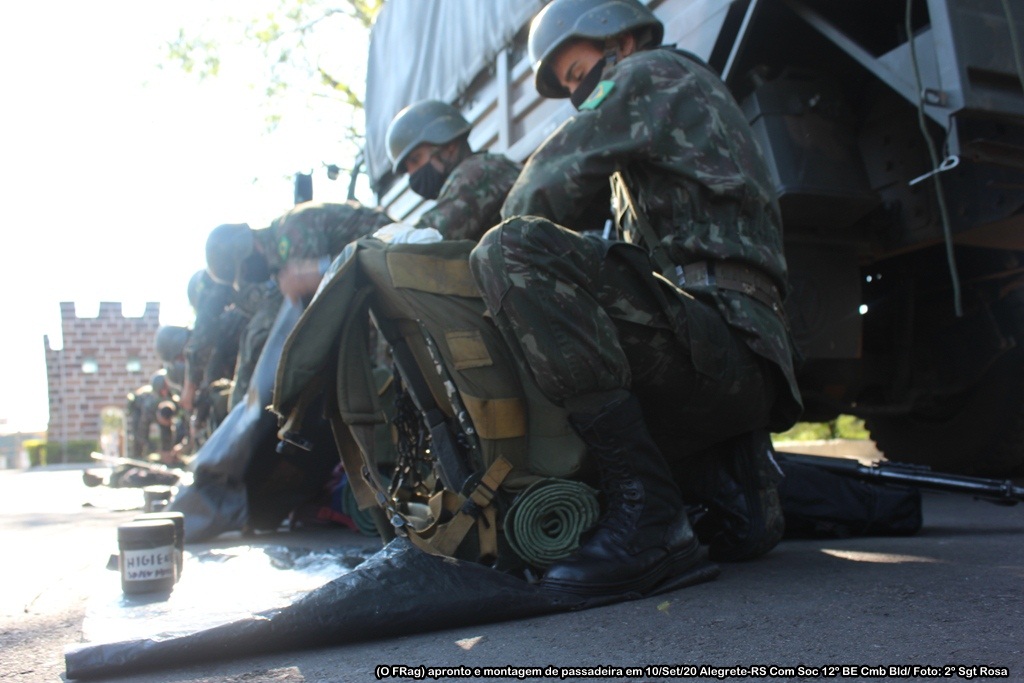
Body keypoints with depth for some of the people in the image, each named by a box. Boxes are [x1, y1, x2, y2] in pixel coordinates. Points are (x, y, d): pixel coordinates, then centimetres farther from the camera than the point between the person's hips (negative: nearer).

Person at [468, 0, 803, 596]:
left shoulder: (656, 71, 6)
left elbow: (554, 179, -5)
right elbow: (646, 256, 30)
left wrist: (500, 251, 13)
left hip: (719, 328, -10)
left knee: (513, 249, -22)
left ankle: (647, 514, -27)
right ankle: (738, 493, 12)